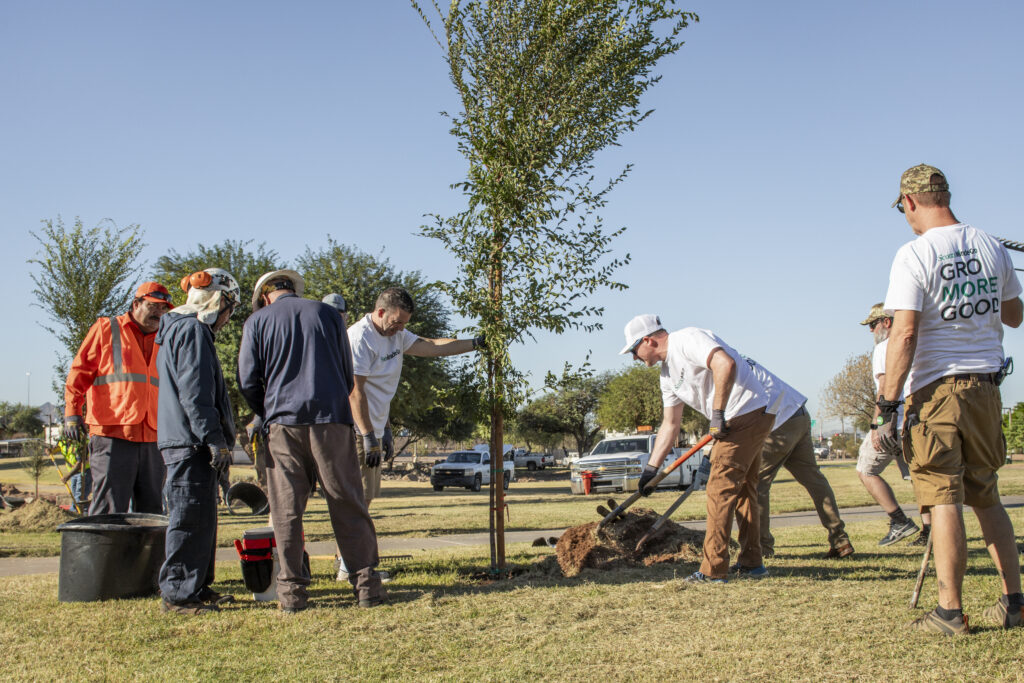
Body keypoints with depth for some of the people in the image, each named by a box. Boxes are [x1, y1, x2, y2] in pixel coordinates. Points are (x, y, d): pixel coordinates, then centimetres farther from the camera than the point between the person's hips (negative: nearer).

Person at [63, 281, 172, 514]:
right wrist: (72, 412, -11)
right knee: (109, 511, -9)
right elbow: (79, 373, 2)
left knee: (151, 512, 7)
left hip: (151, 440, 6)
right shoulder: (106, 329, 7)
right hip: (112, 435, -6)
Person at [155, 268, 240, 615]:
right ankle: (177, 593, -3)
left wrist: (217, 437, 24)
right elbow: (195, 393, -20)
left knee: (201, 519, 15)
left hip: (186, 443, 11)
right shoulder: (192, 330, -11)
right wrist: (215, 439, -20)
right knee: (190, 520, -7)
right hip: (190, 443, -11)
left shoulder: (178, 329, 22)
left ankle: (197, 587, 22)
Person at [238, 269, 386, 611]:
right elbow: (348, 375, 13)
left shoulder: (257, 322, 8)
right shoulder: (327, 313, 11)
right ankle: (366, 583, 3)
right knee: (347, 505, 4)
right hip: (332, 419, 1)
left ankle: (292, 589, 3)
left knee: (286, 510, 4)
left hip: (283, 423, 0)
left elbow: (248, 382, 5)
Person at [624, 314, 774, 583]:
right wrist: (651, 468, 19)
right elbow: (670, 423, 21)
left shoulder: (687, 339, -13)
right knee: (742, 490, 17)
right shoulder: (668, 374, 17)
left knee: (720, 490, -9)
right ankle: (752, 563, 27)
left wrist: (718, 413, -24)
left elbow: (725, 364, -30)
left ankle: (713, 570, -6)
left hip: (746, 413, -10)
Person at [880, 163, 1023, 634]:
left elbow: (904, 335, -18)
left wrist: (887, 406, -16)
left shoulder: (914, 255, -12)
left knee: (945, 500, -3)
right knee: (986, 496, 16)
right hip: (986, 385, 6)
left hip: (936, 387, -6)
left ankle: (950, 611, -2)